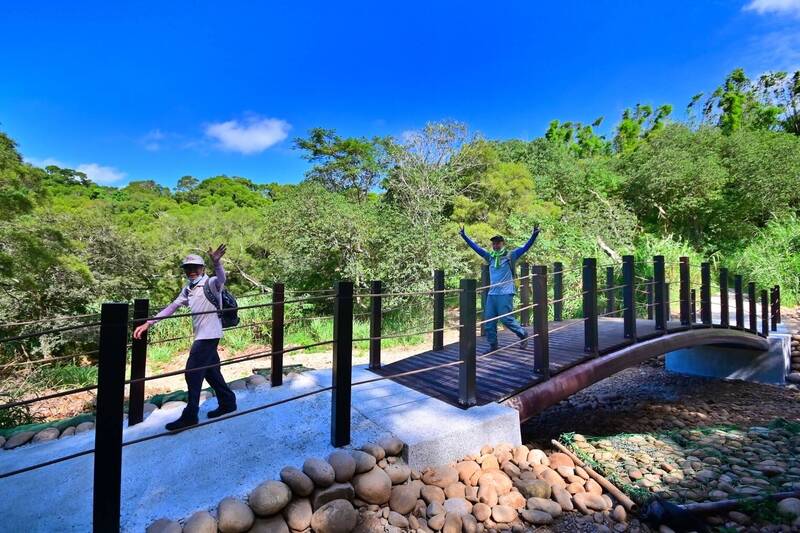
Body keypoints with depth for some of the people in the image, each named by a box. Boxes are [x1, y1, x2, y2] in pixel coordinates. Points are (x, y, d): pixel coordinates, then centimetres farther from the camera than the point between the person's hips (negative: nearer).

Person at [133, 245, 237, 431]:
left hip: (209, 335, -9)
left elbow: (221, 279, -36)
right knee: (211, 371, 17)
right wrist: (148, 323, 9)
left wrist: (217, 263, -56)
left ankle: (190, 416, 9)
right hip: (201, 336, 9)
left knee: (193, 373, -4)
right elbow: (171, 307, 15)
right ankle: (228, 403, 30)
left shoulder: (210, 284, -13)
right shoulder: (188, 290, 12)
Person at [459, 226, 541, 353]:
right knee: (489, 320, 5)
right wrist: (464, 235, 13)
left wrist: (534, 235, -19)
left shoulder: (510, 255, 0)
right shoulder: (490, 257, 11)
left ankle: (523, 334, 23)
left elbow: (525, 247, -7)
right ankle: (493, 345, 19)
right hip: (491, 294, 5)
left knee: (507, 319, -4)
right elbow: (476, 247, 14)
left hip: (505, 294, -5)